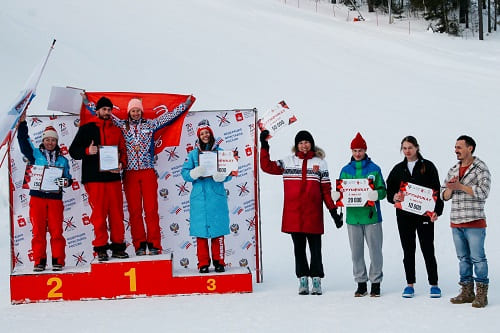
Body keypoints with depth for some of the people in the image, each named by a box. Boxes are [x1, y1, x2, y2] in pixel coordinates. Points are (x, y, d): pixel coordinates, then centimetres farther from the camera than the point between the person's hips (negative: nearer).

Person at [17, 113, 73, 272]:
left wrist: (66, 181, -11)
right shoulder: (35, 154, 11)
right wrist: (22, 123, -3)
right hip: (37, 197, 0)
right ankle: (39, 261, 4)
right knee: (38, 230, 0)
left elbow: (68, 178, 12)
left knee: (56, 230, -3)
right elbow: (24, 141, 4)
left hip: (55, 198, 1)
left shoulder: (62, 160, 14)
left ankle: (58, 260, 1)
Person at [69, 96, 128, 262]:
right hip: (94, 178, -3)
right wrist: (87, 151, -15)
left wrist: (121, 164, -5)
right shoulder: (86, 129, 7)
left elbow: (123, 151, 15)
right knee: (99, 213, -3)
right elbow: (73, 151, 4)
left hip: (113, 177, 3)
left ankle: (118, 246, 10)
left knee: (117, 212, 3)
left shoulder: (115, 130, 16)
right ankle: (101, 248, 2)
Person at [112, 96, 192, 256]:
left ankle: (154, 245, -2)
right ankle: (139, 245, 4)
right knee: (134, 210, -1)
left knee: (151, 209, -5)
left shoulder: (150, 124, 12)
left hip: (148, 172, 0)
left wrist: (186, 103, 18)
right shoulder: (122, 125, 12)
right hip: (130, 173, 0)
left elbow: (170, 115, 16)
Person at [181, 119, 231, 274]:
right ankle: (203, 263, 6)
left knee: (218, 231, 0)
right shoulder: (193, 154, 9)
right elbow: (185, 173, 2)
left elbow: (228, 173, 3)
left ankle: (219, 261, 10)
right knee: (200, 232, -1)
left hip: (217, 197, 0)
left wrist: (221, 176, -19)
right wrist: (196, 173, -18)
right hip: (199, 197, 0)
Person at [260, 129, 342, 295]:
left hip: (313, 213, -1)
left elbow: (326, 189, 7)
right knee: (299, 247, 6)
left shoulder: (320, 162, 8)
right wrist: (264, 147, -4)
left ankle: (316, 280, 8)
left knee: (315, 248, 1)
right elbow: (267, 166, 5)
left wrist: (333, 211, 3)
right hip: (293, 214, 1)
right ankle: (302, 279, 12)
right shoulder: (288, 162, 10)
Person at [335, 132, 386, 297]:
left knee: (375, 251, 0)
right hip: (353, 216, 3)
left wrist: (376, 194, -23)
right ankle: (361, 283, 15)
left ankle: (375, 282, 10)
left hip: (371, 216, -3)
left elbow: (382, 190, -1)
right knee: (356, 252, 7)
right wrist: (337, 195, -12)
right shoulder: (346, 170, 10)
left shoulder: (374, 169, 2)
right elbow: (341, 191, 11)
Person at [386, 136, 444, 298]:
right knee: (408, 250, 7)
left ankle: (434, 284, 8)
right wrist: (394, 197, -9)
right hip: (404, 215, 3)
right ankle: (410, 284, 14)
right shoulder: (398, 169, 13)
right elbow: (389, 190, 14)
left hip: (424, 214, -3)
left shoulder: (428, 166, 2)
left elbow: (436, 190, -1)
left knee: (428, 249, -1)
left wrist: (437, 211, -11)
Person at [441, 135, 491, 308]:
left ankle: (481, 294, -1)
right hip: (456, 222, 6)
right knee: (463, 258, 10)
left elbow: (483, 192, -16)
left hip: (474, 222, -6)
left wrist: (459, 186, -16)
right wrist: (450, 188, -7)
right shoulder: (453, 170, 15)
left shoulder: (481, 169, -4)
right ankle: (467, 292, 16)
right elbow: (444, 195, 15)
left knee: (478, 258, -6)